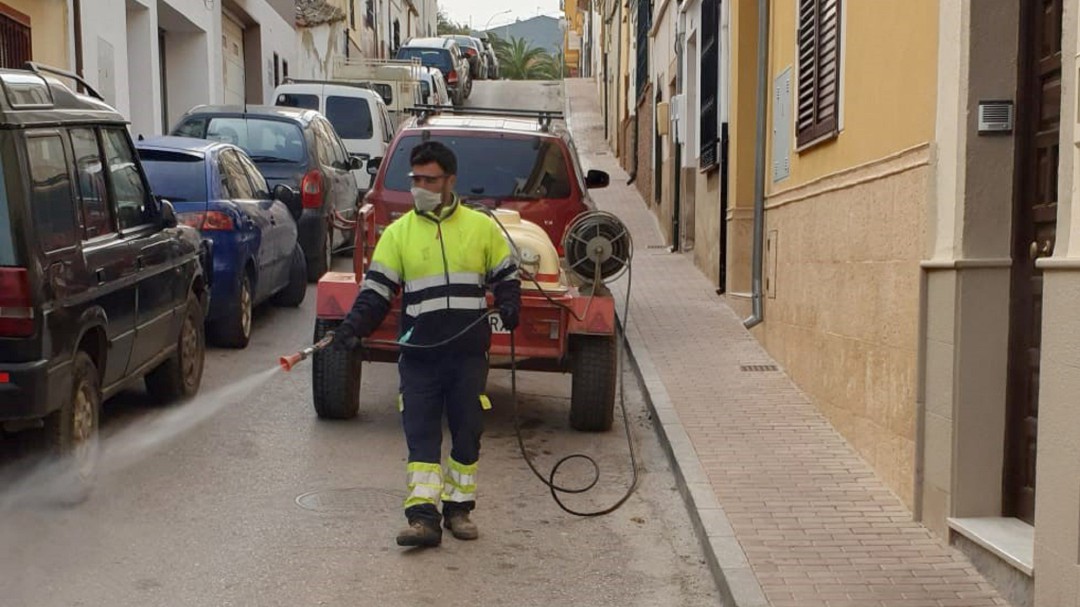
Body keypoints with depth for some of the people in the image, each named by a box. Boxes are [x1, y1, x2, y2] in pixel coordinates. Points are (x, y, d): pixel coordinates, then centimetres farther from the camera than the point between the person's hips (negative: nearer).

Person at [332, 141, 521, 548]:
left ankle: (459, 507, 22)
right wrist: (353, 326, -13)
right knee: (421, 434, -3)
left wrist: (508, 307, -3)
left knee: (467, 433, 8)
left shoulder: (482, 227, 6)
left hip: (470, 354, 0)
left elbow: (506, 276, 15)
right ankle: (422, 517, -3)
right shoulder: (398, 233, 5)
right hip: (419, 355, 0)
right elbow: (376, 291, 2)